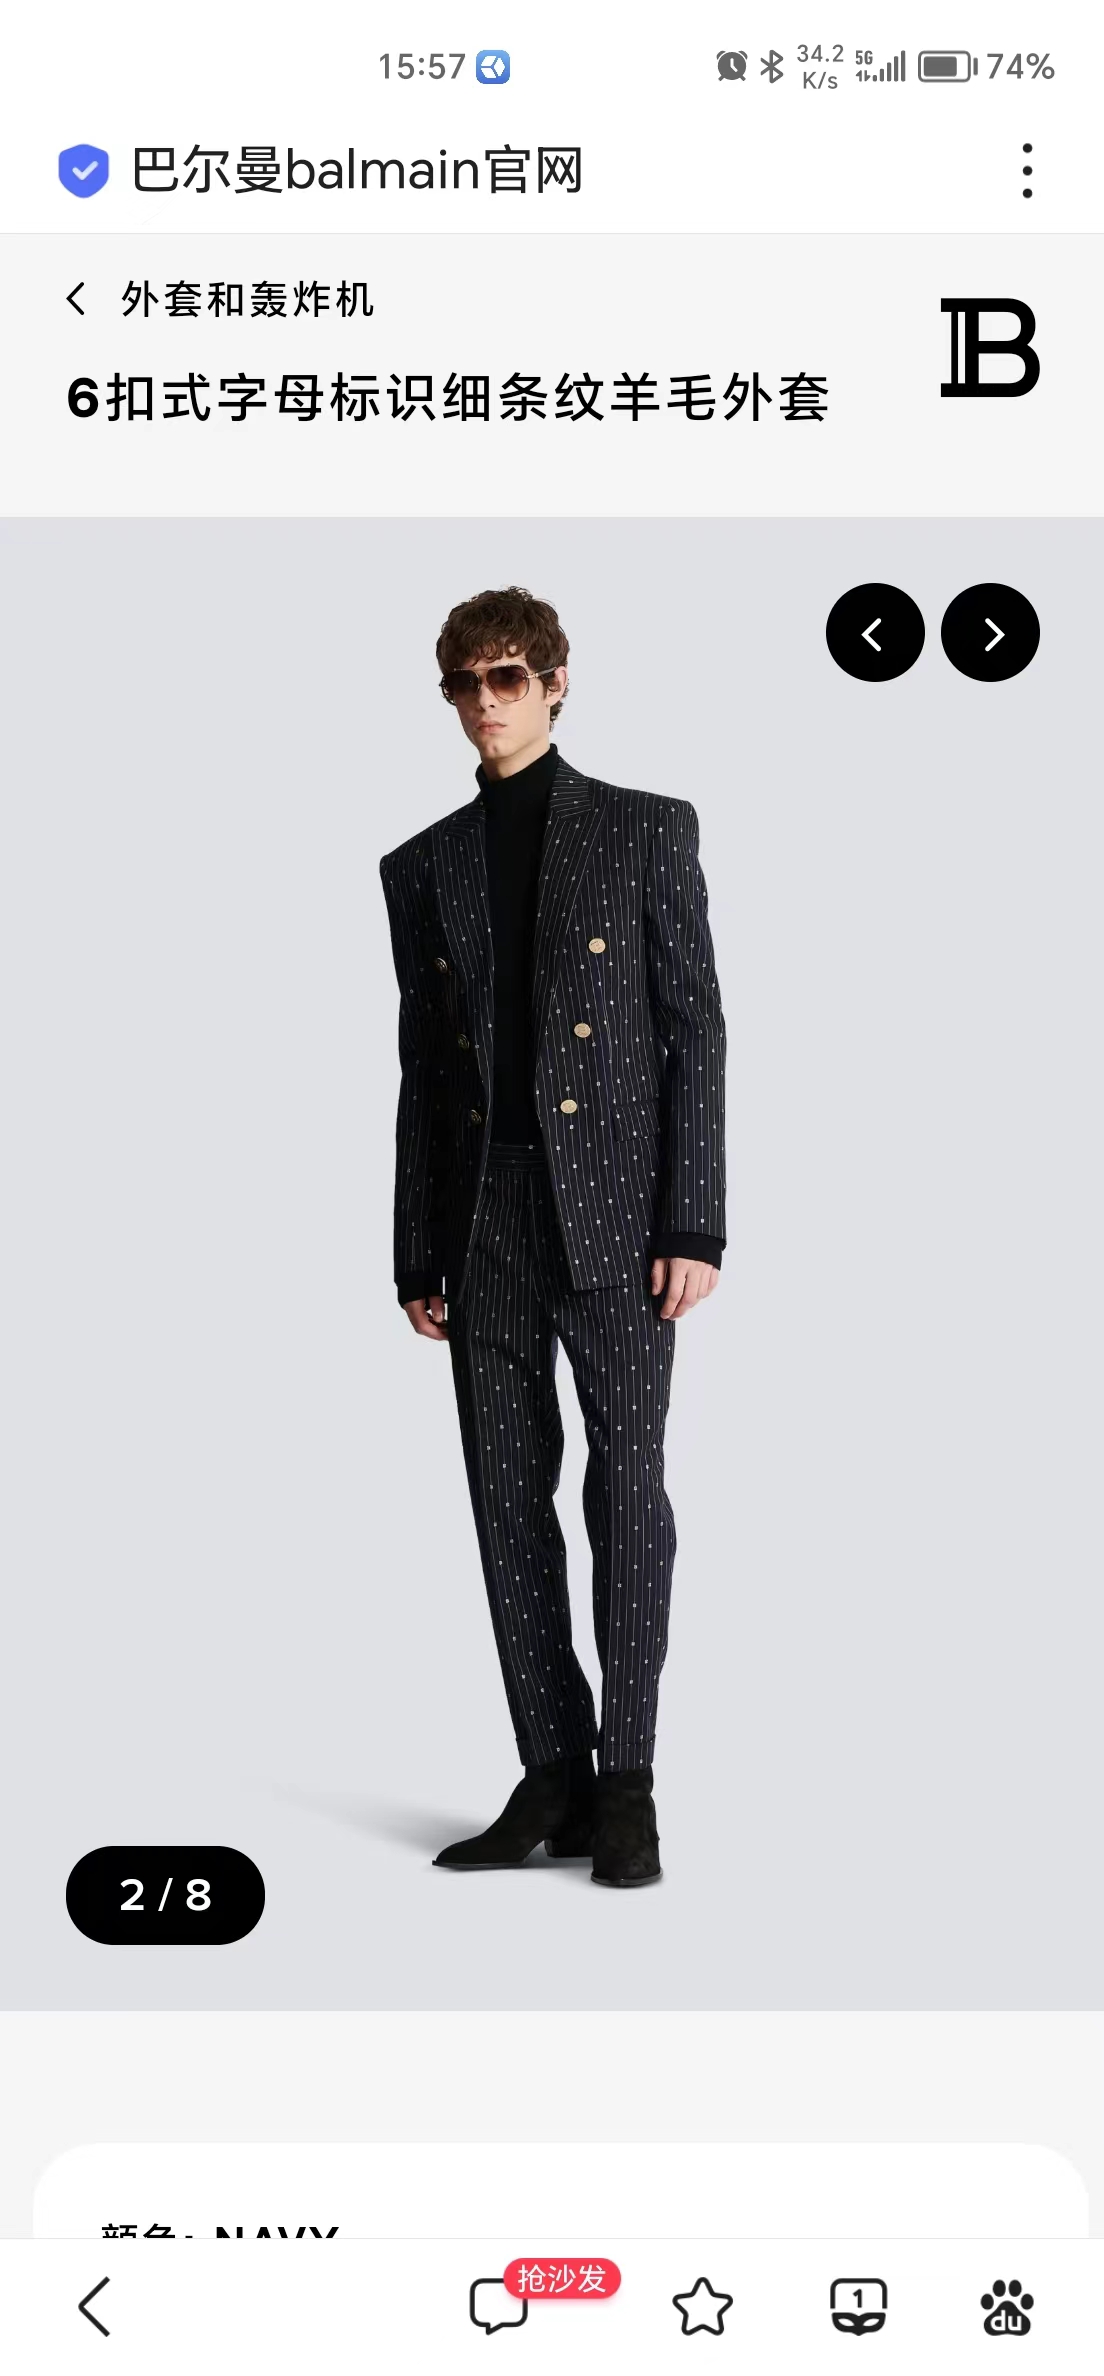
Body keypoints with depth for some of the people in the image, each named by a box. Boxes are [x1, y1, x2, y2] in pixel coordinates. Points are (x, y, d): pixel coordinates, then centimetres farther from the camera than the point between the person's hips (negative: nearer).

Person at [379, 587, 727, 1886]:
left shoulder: (647, 829, 4)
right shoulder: (423, 866, 13)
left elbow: (694, 1033, -1)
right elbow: (423, 1071, 13)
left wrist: (694, 1225, -9)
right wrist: (416, 1256, 8)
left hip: (616, 1212, -3)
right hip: (486, 1226, 4)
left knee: (626, 1491, -2)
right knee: (509, 1502, 5)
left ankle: (624, 1787, 5)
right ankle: (551, 1779, 13)